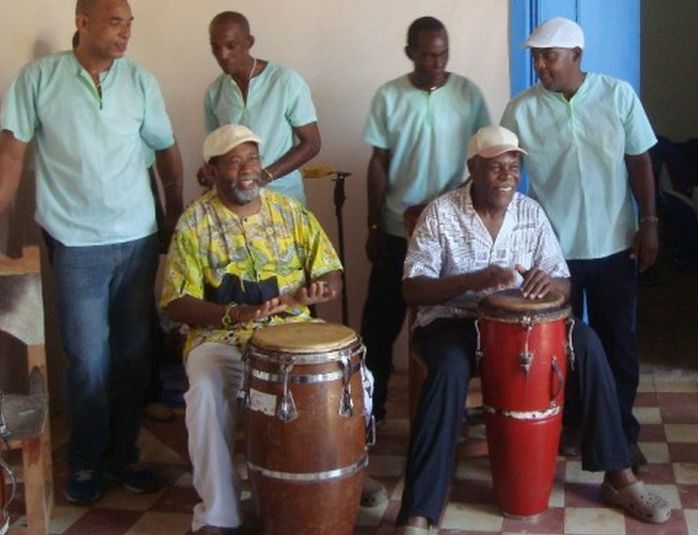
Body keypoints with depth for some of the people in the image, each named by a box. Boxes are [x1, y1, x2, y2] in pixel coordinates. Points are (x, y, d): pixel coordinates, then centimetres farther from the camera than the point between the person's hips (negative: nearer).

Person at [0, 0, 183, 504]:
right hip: (76, 245, -3)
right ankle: (86, 461, 21)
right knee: (88, 361, 1)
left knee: (133, 355, 10)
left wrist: (177, 217, 15)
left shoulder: (141, 80, 2)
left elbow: (168, 151, 12)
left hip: (138, 239, 3)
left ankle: (124, 453, 27)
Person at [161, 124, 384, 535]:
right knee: (206, 393, -33)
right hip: (222, 338, -3)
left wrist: (321, 288, -17)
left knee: (355, 376, -19)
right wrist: (234, 314, -24)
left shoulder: (291, 211, 6)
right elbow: (177, 302, -7)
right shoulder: (194, 223, -3)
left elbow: (332, 273, 8)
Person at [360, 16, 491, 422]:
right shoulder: (389, 96, -3)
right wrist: (374, 227, -2)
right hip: (399, 228, 0)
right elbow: (379, 164, 0)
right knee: (381, 318, 5)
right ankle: (371, 402, 18)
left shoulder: (468, 93, -3)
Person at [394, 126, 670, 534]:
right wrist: (474, 280, -31)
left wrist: (548, 282, -27)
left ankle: (619, 476, -9)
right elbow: (412, 289, -16)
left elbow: (565, 284, -1)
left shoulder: (531, 213, 0)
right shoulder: (440, 214, -11)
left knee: (585, 340, -20)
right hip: (452, 321, -4)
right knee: (450, 371, -36)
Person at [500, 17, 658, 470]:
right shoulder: (521, 110, -6)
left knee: (619, 342, 9)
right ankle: (566, 427, 30)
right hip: (552, 247, 0)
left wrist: (649, 222, -3)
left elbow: (640, 161, 1)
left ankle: (623, 433, 24)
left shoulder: (618, 95, -5)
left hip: (613, 245, 0)